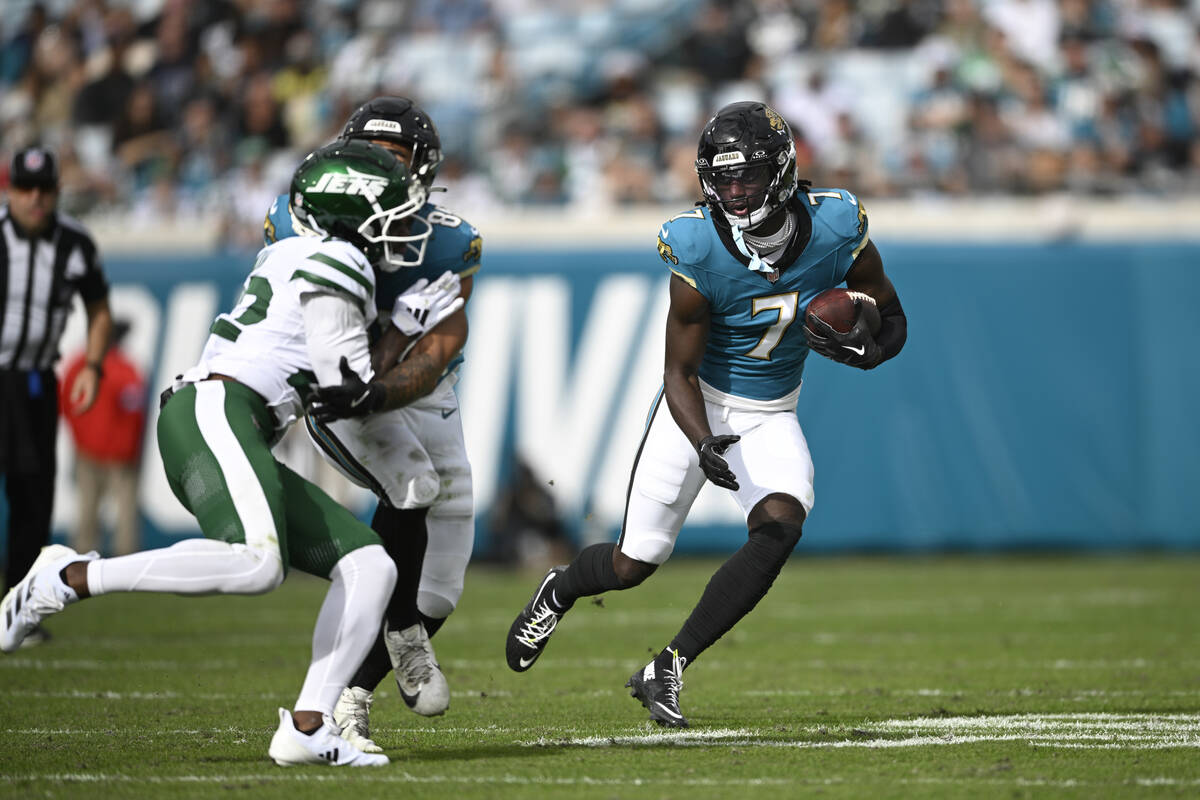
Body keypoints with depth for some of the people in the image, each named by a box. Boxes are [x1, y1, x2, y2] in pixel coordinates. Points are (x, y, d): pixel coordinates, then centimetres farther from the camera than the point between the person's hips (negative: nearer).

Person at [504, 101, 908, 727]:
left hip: (770, 416, 2)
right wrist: (704, 444, -35)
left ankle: (667, 671, -16)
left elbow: (893, 319, -1)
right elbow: (680, 374, -16)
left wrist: (868, 348, -25)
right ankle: (561, 589, 41)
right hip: (699, 407, -2)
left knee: (780, 526, -26)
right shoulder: (701, 253, -24)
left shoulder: (837, 230, -17)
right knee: (632, 565, 2)